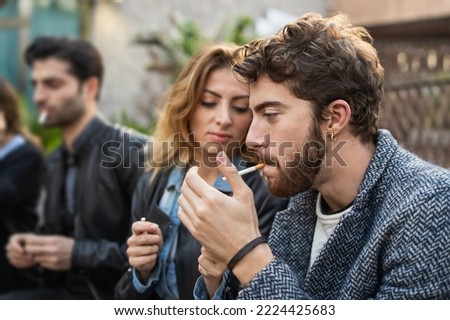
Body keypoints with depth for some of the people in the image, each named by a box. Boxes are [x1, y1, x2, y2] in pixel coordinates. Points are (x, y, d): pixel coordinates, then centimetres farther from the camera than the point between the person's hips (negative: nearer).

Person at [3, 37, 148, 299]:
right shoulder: (55, 162, 14)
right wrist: (30, 247, 1)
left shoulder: (135, 150, -13)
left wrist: (78, 253, -19)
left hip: (119, 297, -7)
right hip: (66, 293, 7)